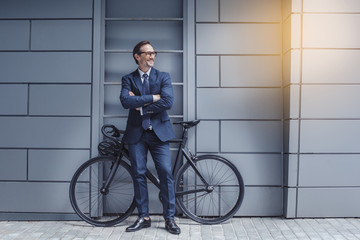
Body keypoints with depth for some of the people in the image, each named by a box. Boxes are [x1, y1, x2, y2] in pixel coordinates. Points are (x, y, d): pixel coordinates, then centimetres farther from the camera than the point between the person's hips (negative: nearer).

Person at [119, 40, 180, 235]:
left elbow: (168, 101, -10)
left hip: (158, 132, -1)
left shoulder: (163, 77, 7)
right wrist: (152, 97, -12)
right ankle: (143, 217, 16)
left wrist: (141, 106, -8)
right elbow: (125, 101, -11)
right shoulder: (128, 79, 8)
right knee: (139, 175, 4)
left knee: (166, 174, -4)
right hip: (136, 133, 1)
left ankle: (169, 218, 7)